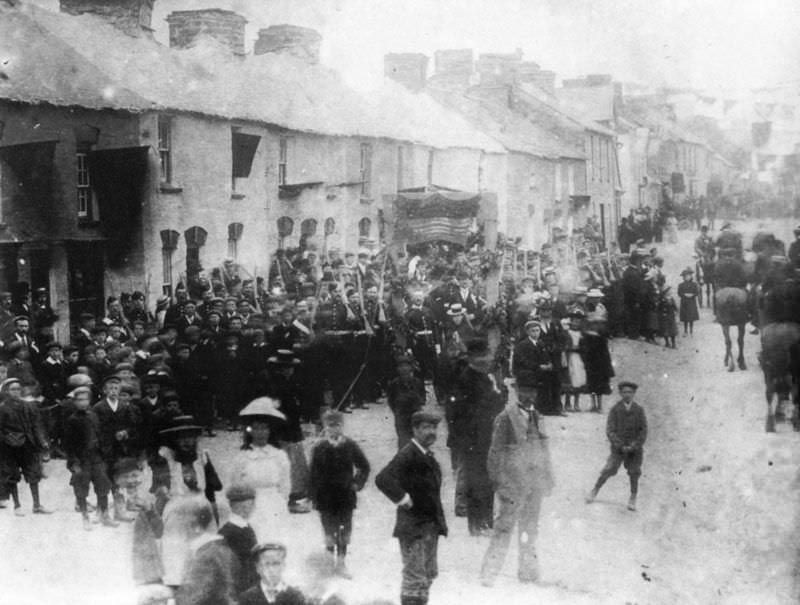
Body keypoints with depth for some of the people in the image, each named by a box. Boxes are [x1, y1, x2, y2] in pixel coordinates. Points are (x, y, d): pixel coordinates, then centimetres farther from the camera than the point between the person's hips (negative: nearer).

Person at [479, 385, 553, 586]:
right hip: (514, 483, -6)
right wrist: (498, 482, -10)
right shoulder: (505, 419, -10)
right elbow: (496, 452, -8)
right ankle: (489, 573, -3)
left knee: (530, 528, 13)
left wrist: (547, 479, 15)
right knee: (505, 526, -7)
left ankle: (528, 570, 23)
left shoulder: (536, 417, 9)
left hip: (534, 484, 6)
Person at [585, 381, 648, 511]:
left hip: (635, 448, 1)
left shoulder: (639, 410, 0)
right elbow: (610, 431, -7)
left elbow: (643, 431, -1)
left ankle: (633, 500, 16)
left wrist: (634, 446, -12)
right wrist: (620, 446, -15)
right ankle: (595, 490, 12)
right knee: (608, 470, -9)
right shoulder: (615, 410, -4)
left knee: (634, 474, 0)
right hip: (618, 448, -1)